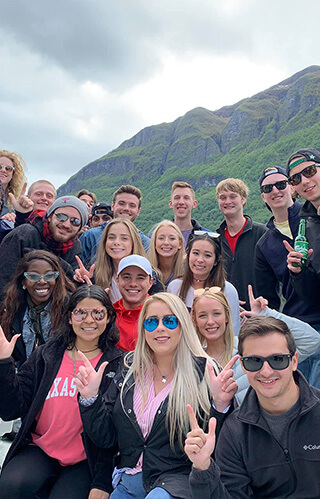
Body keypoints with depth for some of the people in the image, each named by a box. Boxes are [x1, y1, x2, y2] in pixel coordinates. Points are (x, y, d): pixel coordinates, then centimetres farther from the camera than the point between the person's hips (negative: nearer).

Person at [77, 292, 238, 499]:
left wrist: (220, 405, -26)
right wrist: (90, 397, -9)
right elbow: (105, 436, 6)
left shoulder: (204, 371, -9)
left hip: (178, 478, -5)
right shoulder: (131, 369, 5)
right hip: (129, 481, 6)